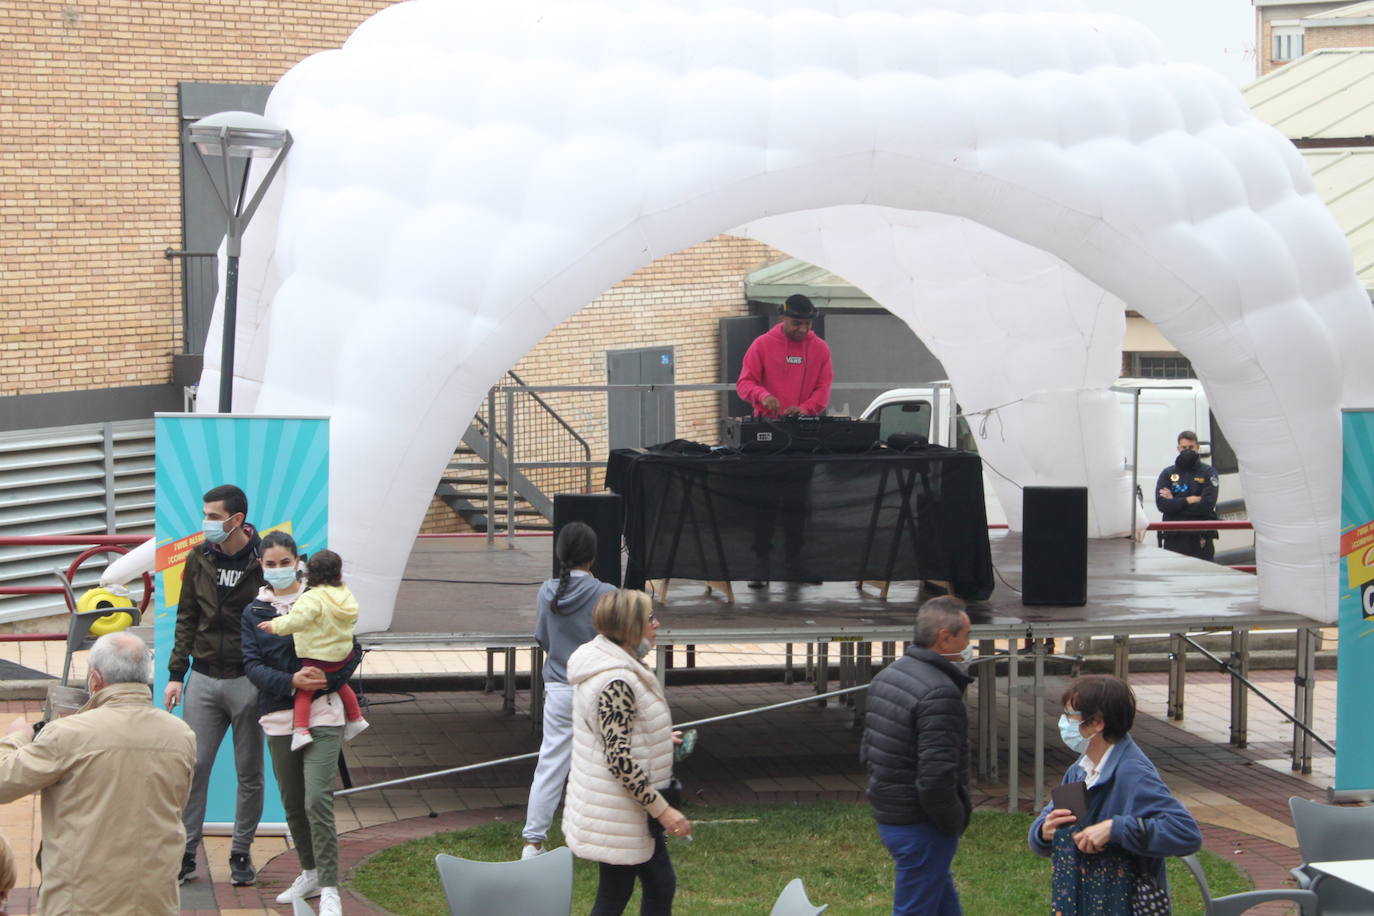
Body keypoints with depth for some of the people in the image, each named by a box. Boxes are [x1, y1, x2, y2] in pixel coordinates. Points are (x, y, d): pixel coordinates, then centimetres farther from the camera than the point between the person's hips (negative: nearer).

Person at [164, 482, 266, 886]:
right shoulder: (198, 559, 5)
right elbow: (186, 620, 11)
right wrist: (176, 674, 5)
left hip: (248, 682, -3)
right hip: (203, 679, 3)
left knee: (249, 773, 6)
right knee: (194, 767, 1)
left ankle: (241, 853, 17)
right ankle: (185, 852, 9)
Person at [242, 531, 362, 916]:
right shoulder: (253, 612, 7)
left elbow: (353, 651, 2)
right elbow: (252, 664, -2)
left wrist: (328, 680, -15)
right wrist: (291, 682, -18)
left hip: (322, 715, -4)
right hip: (279, 718, 4)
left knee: (318, 802, -14)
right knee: (292, 804, 13)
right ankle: (310, 874, 31)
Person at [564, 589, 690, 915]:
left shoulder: (608, 665, 7)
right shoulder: (616, 682, -26)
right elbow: (619, 759, -27)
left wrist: (659, 738, 23)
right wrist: (662, 809, -23)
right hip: (617, 812, -10)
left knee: (661, 884, 17)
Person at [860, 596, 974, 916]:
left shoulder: (886, 676, 8)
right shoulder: (940, 694, -22)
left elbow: (866, 751, 15)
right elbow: (936, 777, -26)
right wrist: (956, 820, -11)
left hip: (887, 815, 10)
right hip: (922, 826, -10)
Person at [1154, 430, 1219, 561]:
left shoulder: (1208, 472, 6)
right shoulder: (1167, 474, 11)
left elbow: (1207, 505, -9)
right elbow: (1161, 504, -4)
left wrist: (1175, 502, -6)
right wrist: (1189, 500, -9)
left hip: (1201, 539, -1)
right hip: (1173, 539, 1)